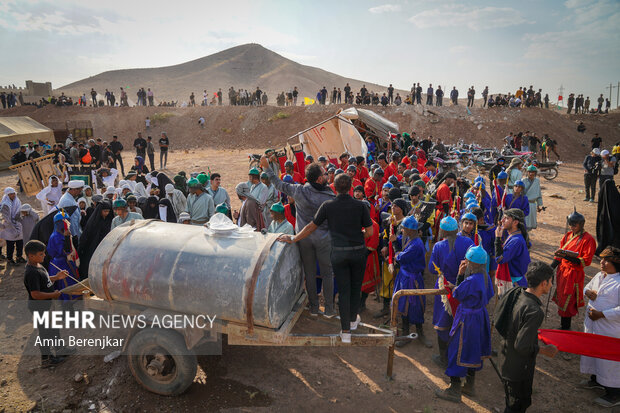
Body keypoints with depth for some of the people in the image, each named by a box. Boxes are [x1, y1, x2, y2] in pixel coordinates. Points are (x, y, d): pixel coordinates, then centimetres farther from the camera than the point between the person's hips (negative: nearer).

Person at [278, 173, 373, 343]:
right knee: (356, 286, 20)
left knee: (344, 290, 7)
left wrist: (293, 239, 8)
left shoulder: (328, 205, -7)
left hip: (339, 253, -1)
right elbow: (369, 232, -5)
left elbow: (311, 227, -3)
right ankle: (353, 320, 37)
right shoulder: (360, 205, -6)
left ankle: (345, 331, 8)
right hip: (358, 252, 1)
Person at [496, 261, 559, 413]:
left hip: (506, 358, 8)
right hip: (519, 368, -8)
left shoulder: (515, 293, -8)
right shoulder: (535, 312, -33)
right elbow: (522, 347, -29)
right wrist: (544, 350, -11)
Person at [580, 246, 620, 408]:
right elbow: (587, 287, 21)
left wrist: (601, 314, -21)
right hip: (592, 325, 8)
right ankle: (596, 379, 44)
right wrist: (587, 291, -2)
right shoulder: (599, 276, 4)